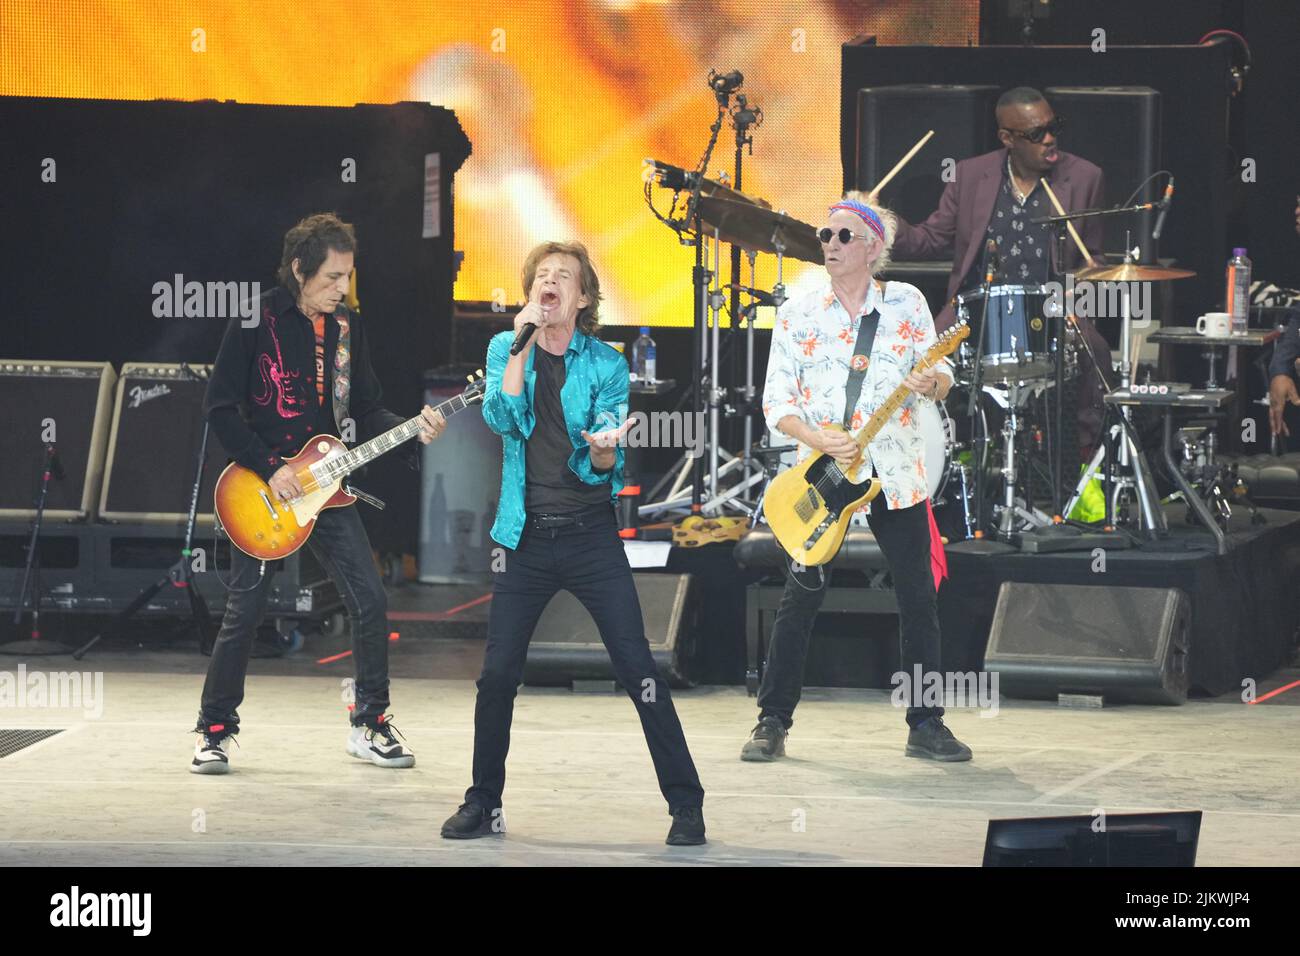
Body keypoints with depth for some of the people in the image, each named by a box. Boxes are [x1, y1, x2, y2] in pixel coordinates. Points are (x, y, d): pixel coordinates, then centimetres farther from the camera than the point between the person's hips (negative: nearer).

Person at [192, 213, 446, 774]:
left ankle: (369, 724, 8)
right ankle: (215, 730, 12)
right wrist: (269, 469, -15)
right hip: (264, 486, -4)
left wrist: (411, 430, -7)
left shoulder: (347, 327, 7)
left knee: (369, 600, -4)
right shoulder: (258, 320, -9)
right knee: (245, 611, -2)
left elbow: (365, 411, 12)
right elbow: (220, 408, -10)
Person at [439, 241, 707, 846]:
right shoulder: (505, 350, 4)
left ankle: (685, 804, -2)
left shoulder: (605, 363, -2)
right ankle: (483, 803, 17)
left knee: (638, 669, -7)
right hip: (526, 538, 2)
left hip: (590, 535, -2)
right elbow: (502, 417, -14)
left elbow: (604, 471, -5)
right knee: (497, 674, 2)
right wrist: (523, 343, -19)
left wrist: (603, 450, -28)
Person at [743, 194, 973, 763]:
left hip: (896, 476, 1)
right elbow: (776, 403, -1)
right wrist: (821, 440, -18)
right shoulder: (797, 315, 2)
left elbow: (941, 378, 4)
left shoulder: (907, 304, 4)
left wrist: (931, 384, -20)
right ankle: (773, 722, 4)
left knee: (919, 599, 0)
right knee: (801, 599, -4)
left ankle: (925, 725, 9)